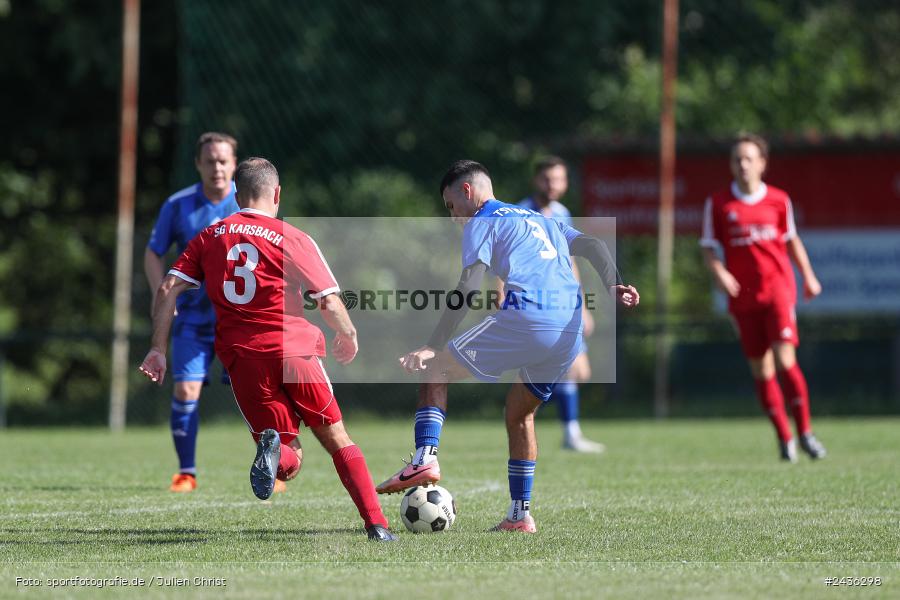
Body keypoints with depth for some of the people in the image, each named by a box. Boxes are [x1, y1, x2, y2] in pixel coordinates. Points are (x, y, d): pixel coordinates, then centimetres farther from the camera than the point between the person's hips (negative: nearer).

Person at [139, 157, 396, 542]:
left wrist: (158, 348, 8)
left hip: (241, 358, 2)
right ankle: (376, 524, 0)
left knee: (289, 463, 9)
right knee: (337, 441, 11)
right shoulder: (293, 239, 1)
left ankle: (271, 445, -27)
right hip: (294, 348, -2)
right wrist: (348, 337, 19)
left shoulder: (209, 237, 11)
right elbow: (330, 303, 0)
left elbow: (168, 289, 5)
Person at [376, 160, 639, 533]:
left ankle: (426, 458, -14)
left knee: (435, 370, 5)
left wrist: (433, 347, -9)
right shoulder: (542, 220, 33)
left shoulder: (482, 223, 10)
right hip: (570, 329, 7)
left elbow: (467, 289, -4)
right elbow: (594, 247, 19)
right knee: (520, 413, 22)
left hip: (526, 317, -7)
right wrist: (613, 286, 3)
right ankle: (520, 514, 17)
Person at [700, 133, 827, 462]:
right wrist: (719, 273, -15)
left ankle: (804, 432, -2)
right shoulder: (718, 204, 1)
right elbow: (709, 248, 4)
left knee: (785, 360, -14)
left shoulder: (778, 200, 4)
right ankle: (784, 438, 13)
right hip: (742, 296, 1)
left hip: (778, 289, -1)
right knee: (761, 369, 2)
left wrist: (808, 276, 14)